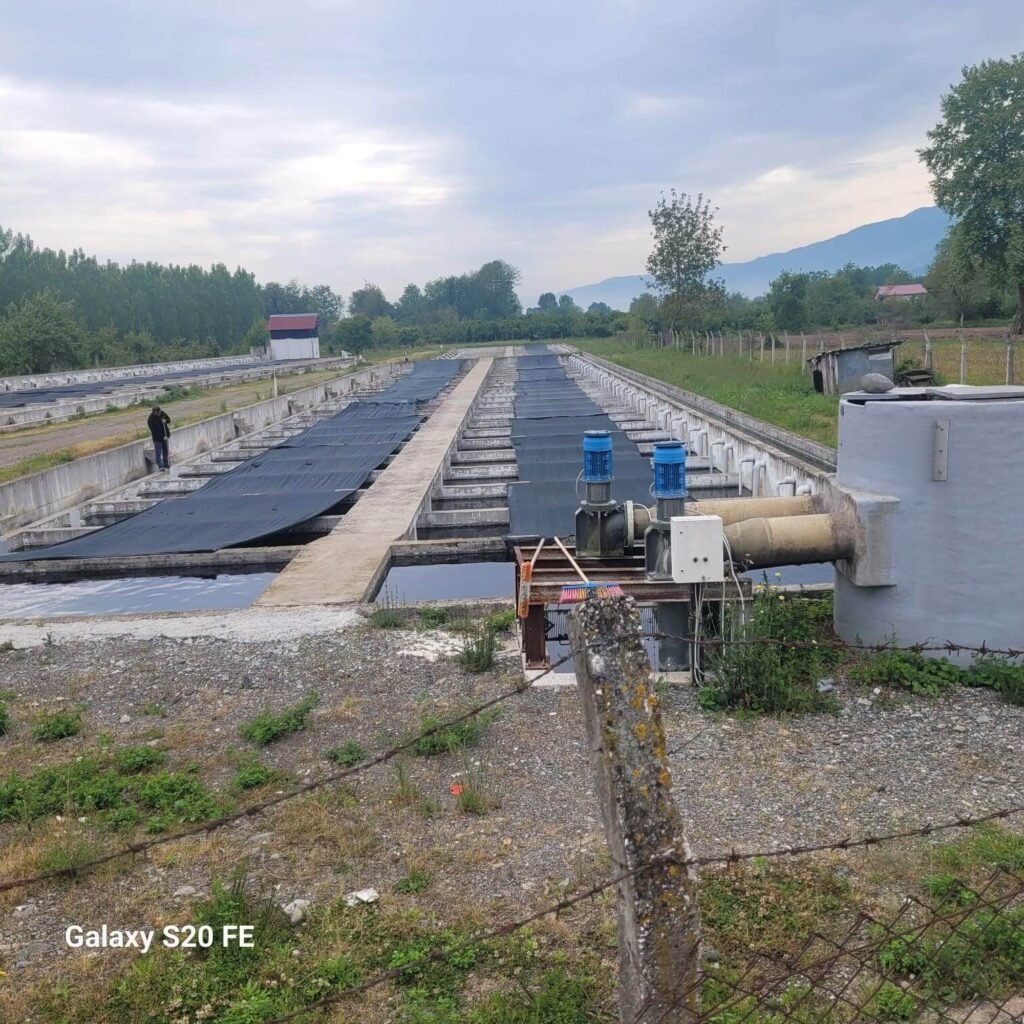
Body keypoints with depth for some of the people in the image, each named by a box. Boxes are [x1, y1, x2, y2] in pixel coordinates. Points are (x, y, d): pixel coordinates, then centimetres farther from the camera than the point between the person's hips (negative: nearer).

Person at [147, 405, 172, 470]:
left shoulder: (162, 413, -3)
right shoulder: (151, 419, -21)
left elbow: (168, 419, 9)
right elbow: (153, 430, -22)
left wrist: (165, 421, -17)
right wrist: (163, 436, -24)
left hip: (164, 436, 6)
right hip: (157, 438, -6)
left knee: (165, 450, 14)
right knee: (158, 452, -5)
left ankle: (166, 465, 25)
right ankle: (160, 466, -2)